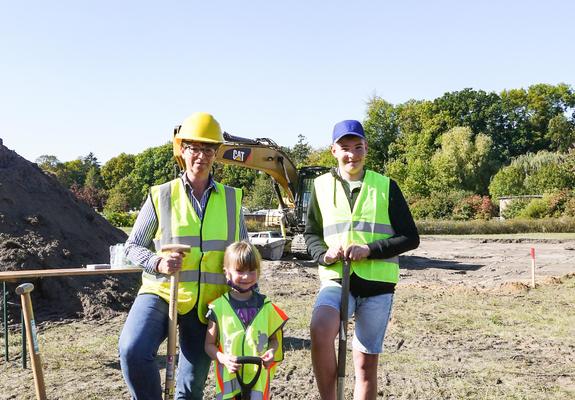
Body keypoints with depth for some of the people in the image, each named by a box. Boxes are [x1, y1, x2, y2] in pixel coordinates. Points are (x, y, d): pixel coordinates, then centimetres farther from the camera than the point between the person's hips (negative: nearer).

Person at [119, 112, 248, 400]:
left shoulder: (231, 199, 7)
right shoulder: (161, 195, 0)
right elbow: (132, 246, 5)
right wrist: (157, 262, -15)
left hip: (207, 302, 2)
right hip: (162, 292, -2)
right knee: (132, 351, -28)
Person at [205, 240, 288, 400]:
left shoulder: (265, 306, 3)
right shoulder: (219, 307, -3)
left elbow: (274, 338, 12)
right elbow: (209, 344, 1)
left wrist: (272, 352, -9)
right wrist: (224, 359, -16)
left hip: (259, 378, 1)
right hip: (229, 378, -1)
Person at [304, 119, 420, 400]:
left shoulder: (385, 186, 3)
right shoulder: (321, 185, 7)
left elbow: (410, 238, 1)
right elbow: (310, 233, 15)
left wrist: (369, 250, -14)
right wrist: (324, 254, -8)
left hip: (377, 284, 0)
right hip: (336, 280, 0)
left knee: (366, 363, 7)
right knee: (319, 330, -29)